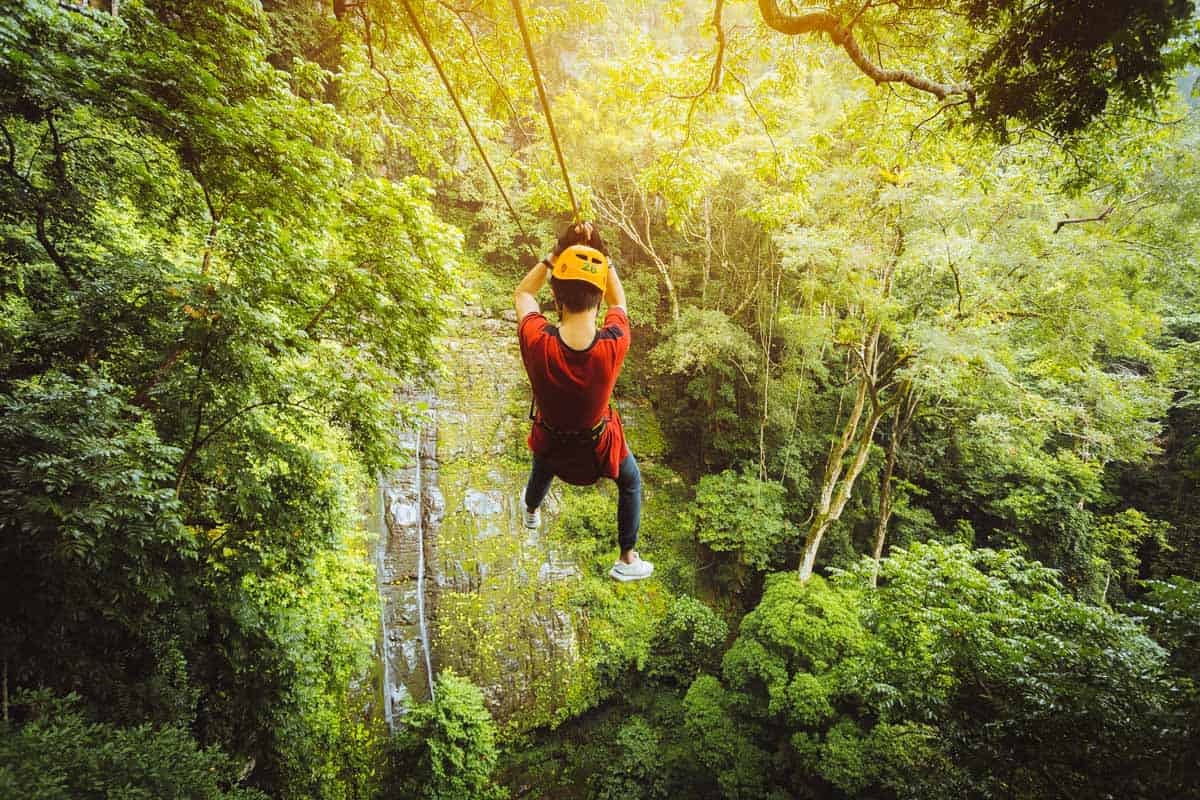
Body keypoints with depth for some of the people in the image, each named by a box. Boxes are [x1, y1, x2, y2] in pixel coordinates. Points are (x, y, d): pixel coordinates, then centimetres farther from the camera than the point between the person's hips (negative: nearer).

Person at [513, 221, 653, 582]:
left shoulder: (536, 342, -36)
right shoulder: (614, 344, -36)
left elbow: (522, 294, -12)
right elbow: (618, 301, -10)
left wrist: (556, 253, -18)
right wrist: (599, 251, -14)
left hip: (551, 440, 2)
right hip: (599, 444, -1)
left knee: (542, 469, 38)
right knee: (631, 483, 31)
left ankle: (531, 511, 73)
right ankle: (627, 559, 43)